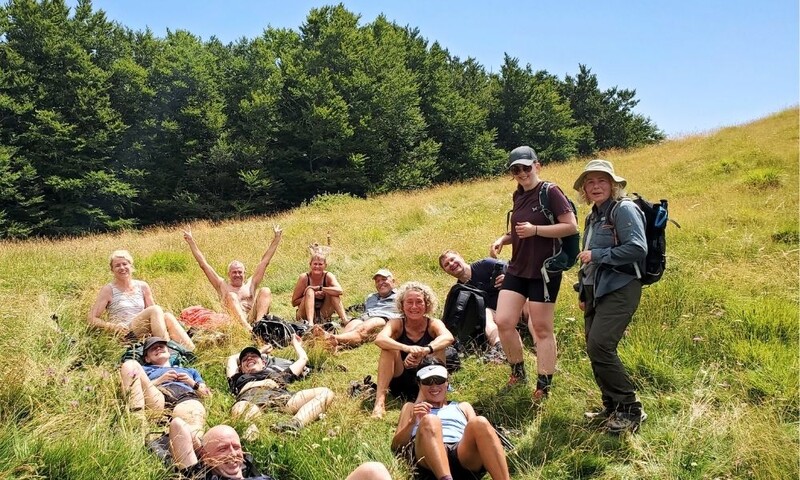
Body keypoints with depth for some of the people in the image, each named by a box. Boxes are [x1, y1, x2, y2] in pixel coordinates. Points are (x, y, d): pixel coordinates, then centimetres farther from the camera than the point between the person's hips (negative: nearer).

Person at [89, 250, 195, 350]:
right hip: (125, 335, -4)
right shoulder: (109, 290, 4)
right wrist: (113, 327, -14)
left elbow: (154, 316, 18)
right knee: (155, 309, -29)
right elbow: (92, 319, 2)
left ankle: (192, 351, -42)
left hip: (146, 333, 4)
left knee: (167, 316, -28)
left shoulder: (142, 286, 14)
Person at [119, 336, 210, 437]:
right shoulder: (145, 369, 40)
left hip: (188, 398, -1)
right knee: (130, 364, -18)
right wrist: (160, 380, 6)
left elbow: (208, 394, 29)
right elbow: (141, 389, 18)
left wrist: (192, 383, 11)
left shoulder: (190, 371, 43)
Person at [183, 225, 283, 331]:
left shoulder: (250, 285, 28)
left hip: (253, 318, 2)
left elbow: (265, 261, 27)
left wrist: (276, 240, 24)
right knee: (231, 296, -24)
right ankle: (246, 327, -50)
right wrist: (191, 242, 19)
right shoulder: (223, 286, 25)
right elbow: (203, 264, 22)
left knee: (265, 291, -14)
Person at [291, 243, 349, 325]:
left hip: (323, 316, 1)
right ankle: (310, 322, -43)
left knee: (332, 292, -21)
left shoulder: (328, 276, -10)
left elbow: (340, 291, -31)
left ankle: (344, 319, -31)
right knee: (310, 291, -26)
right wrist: (312, 295, -21)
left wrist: (319, 288, -29)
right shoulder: (304, 277, -13)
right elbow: (294, 302, -10)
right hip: (305, 316, -1)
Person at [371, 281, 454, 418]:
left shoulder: (433, 324, -8)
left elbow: (448, 337, -32)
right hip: (400, 385, 1)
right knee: (389, 349, -24)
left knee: (437, 348, -24)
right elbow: (379, 339, -30)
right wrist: (406, 348, -48)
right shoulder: (397, 324, -7)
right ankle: (379, 402, -27)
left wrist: (425, 350, -52)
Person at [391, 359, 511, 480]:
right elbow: (396, 446, 17)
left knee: (480, 423, -31)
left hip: (463, 454, 1)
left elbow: (476, 432, 17)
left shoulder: (463, 407, 33)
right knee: (429, 420, -34)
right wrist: (413, 421, -1)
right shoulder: (411, 407, 31)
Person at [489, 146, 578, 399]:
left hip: (544, 271, -6)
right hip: (517, 269, 7)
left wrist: (535, 230, -23)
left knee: (542, 329, 3)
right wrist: (503, 239, 4)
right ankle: (518, 371, 21)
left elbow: (571, 226, -16)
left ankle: (543, 385, 15)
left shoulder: (550, 192, -11)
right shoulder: (519, 195, 11)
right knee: (503, 322, -1)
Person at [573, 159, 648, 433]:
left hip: (620, 289, -9)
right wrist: (583, 293, 24)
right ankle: (612, 406, 21)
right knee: (594, 348, 8)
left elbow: (637, 248, -21)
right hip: (595, 290, 9)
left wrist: (597, 255, -17)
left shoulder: (624, 209, -9)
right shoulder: (593, 216, 18)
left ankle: (630, 409, -5)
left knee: (600, 346, -18)